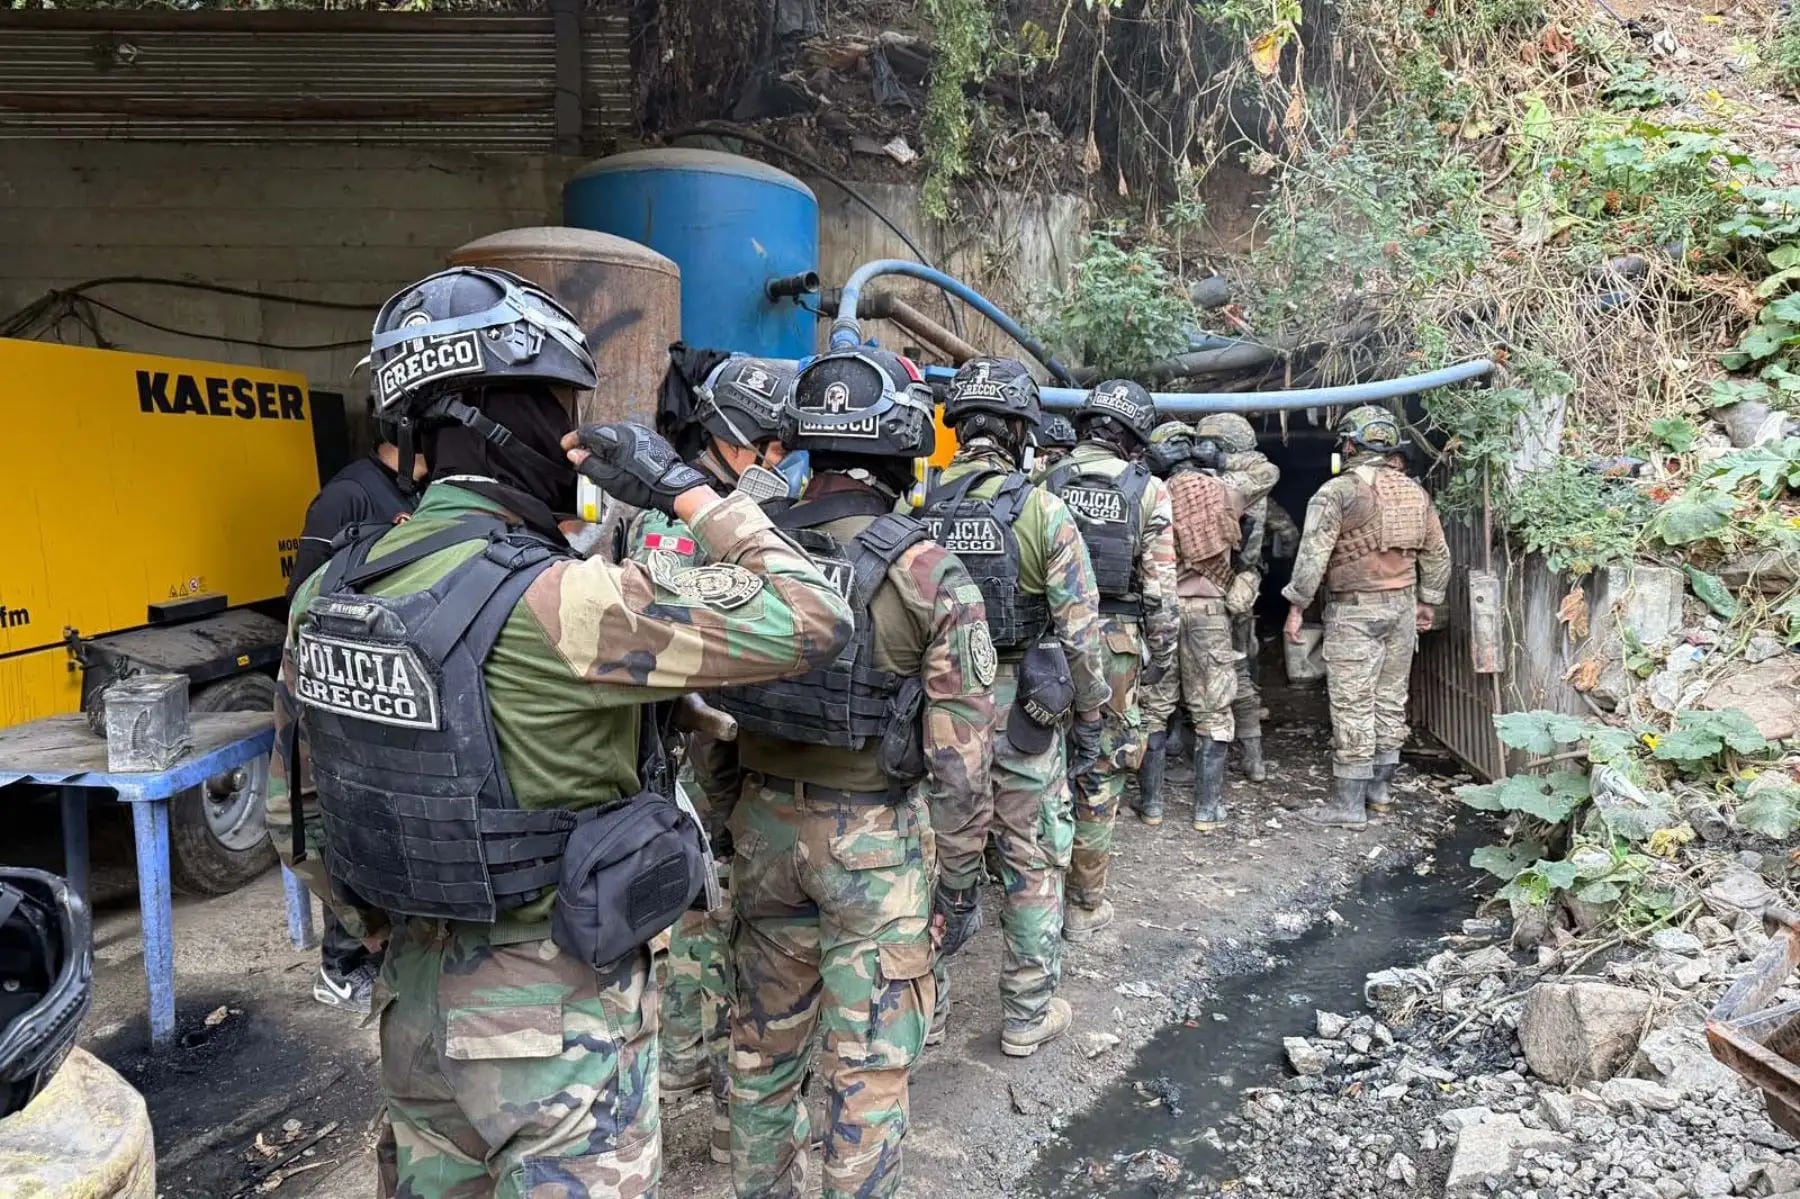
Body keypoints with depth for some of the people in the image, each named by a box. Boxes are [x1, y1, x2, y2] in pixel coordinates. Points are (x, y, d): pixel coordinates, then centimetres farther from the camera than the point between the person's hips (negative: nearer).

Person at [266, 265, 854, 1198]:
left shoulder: (327, 595, -3)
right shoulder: (552, 604, -27)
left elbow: (293, 802, 9)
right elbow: (811, 620, -24)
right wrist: (684, 488, -15)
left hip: (416, 994, 7)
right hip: (556, 1015, -7)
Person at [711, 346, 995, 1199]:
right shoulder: (933, 576, -16)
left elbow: (707, 703, 4)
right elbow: (959, 759, -13)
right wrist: (961, 881, -1)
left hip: (765, 828, 5)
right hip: (879, 841, -4)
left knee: (765, 1039, 22)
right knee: (867, 1065, 12)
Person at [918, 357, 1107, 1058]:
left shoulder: (915, 508, -2)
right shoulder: (1042, 511, -11)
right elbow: (1079, 630, -10)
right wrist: (1088, 719, 2)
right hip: (1021, 713, -3)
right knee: (1032, 867, 12)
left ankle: (927, 1008, 29)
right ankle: (1028, 1016, 25)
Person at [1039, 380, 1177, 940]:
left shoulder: (1047, 482, 2)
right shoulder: (1148, 491, -3)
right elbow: (1161, 586, -5)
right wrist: (1163, 650, 6)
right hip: (1114, 647, -2)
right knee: (1100, 774, 7)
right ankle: (1085, 905, 17)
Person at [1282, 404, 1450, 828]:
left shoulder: (1337, 491, -10)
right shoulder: (1415, 493, 11)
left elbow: (1313, 554, -16)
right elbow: (1437, 555, 16)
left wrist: (1297, 606, -10)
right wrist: (1426, 602, 26)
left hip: (1355, 609, -7)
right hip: (1403, 606, 7)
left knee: (1352, 707, -4)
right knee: (1391, 700, 14)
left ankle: (1349, 804, -1)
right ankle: (1379, 787, 25)